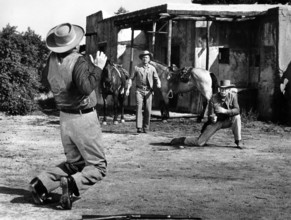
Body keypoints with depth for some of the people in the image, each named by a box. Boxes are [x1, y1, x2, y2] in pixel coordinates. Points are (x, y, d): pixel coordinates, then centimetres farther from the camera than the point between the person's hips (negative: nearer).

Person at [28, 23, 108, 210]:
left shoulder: (52, 59, 1)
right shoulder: (79, 62, -21)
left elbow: (45, 81, 19)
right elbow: (86, 88, -33)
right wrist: (98, 68, -23)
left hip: (65, 117, 7)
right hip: (83, 118, -7)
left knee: (74, 163, 21)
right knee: (98, 167, 2)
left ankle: (41, 183, 4)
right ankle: (73, 184, -24)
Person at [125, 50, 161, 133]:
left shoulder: (152, 68, 8)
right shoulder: (137, 68, 5)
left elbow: (157, 79, 8)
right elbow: (131, 78, 7)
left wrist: (158, 84, -14)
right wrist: (128, 88, -3)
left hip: (148, 91, 1)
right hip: (139, 90, -1)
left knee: (148, 110, 0)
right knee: (139, 107, -14)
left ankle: (146, 128, 11)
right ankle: (139, 127, -17)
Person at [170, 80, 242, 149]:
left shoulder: (233, 96, -12)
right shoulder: (214, 98, -14)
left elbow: (237, 110, -22)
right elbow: (210, 114, -10)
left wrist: (225, 111, -37)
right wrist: (212, 117, -34)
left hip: (226, 121, 2)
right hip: (215, 122, -1)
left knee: (237, 117, -30)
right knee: (199, 143, -10)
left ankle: (238, 142, -18)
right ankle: (180, 140, 16)